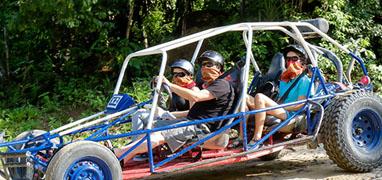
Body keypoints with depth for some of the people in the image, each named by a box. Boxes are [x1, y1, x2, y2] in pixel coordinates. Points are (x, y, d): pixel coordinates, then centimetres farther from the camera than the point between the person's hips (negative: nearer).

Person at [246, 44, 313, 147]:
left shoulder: (304, 81, 1)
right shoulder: (284, 80, 26)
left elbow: (299, 105, -9)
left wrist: (276, 107, -11)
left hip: (290, 115, -8)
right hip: (280, 112, 8)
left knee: (259, 97, -30)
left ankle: (257, 139, -35)